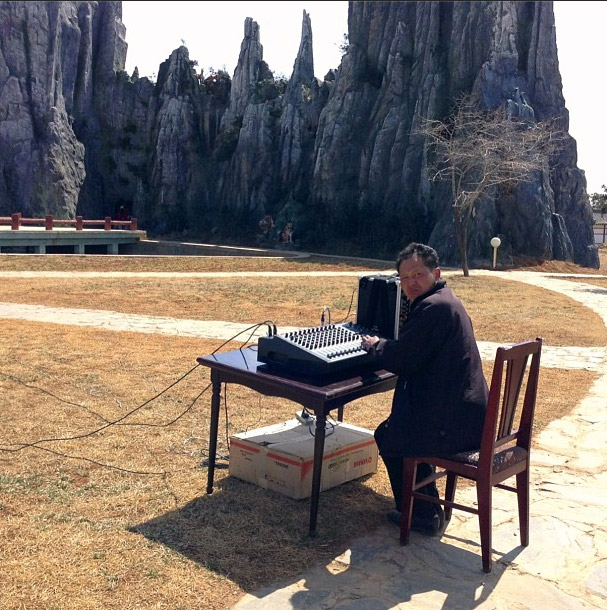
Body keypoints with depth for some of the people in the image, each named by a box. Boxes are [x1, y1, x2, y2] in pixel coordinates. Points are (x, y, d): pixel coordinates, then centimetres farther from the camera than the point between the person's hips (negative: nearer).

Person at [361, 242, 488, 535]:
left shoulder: (433, 307, -20)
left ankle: (421, 515, 22)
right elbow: (413, 350, 18)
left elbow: (400, 360, -18)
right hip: (470, 416, 10)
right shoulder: (446, 301, 13)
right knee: (400, 425, 28)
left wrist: (376, 345, 0)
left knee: (387, 435, 10)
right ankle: (427, 510, 35)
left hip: (453, 423, -10)